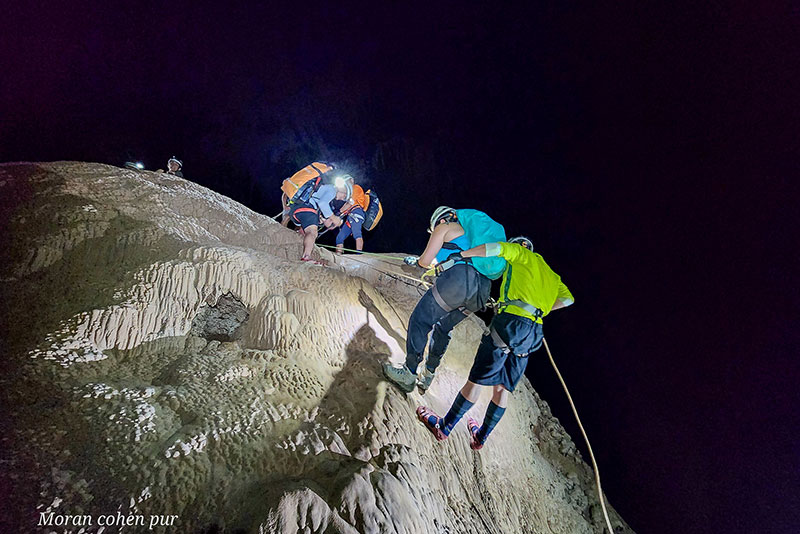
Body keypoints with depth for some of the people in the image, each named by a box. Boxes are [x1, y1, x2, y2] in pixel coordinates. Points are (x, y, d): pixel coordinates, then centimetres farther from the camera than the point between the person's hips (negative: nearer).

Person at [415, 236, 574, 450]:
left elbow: (496, 247, -7)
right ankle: (481, 437, 27)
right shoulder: (550, 274, 30)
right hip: (534, 332, 7)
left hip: (511, 322, -7)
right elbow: (567, 298, 19)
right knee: (503, 387, 15)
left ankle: (443, 427, 8)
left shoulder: (520, 253, 13)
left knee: (477, 380, -2)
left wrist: (458, 256, -5)